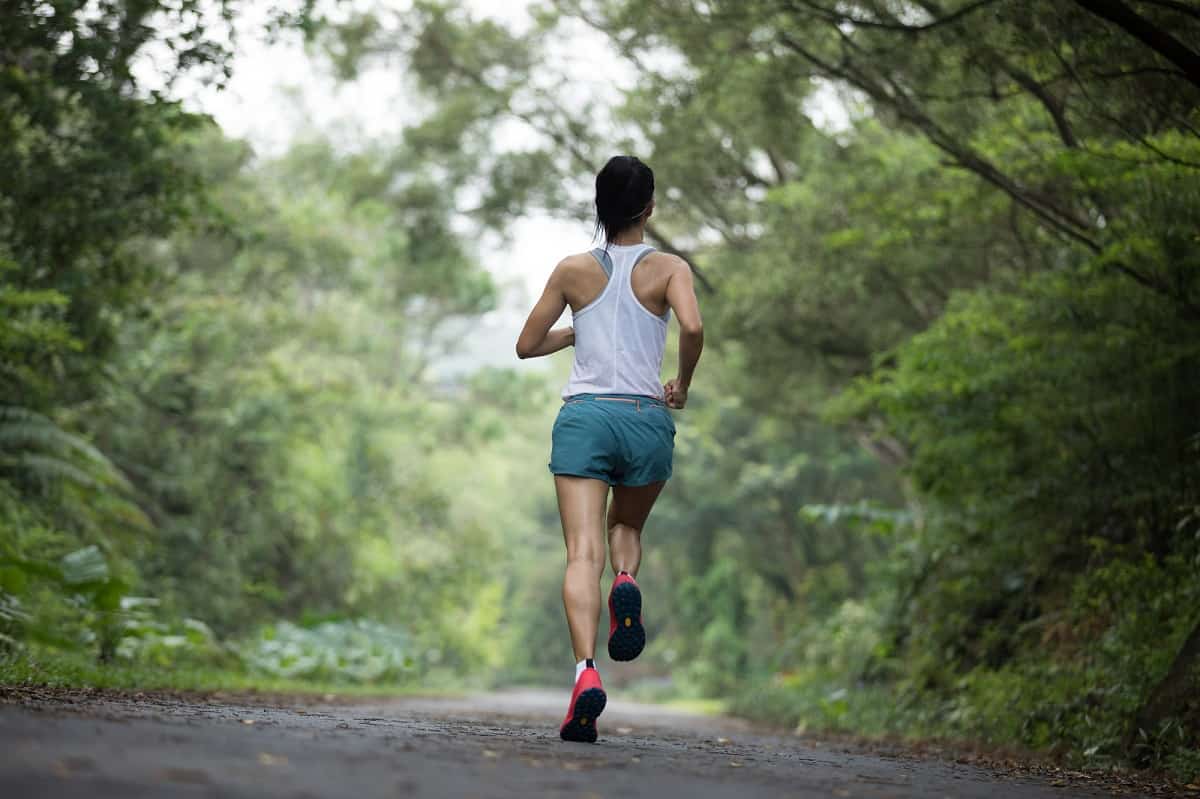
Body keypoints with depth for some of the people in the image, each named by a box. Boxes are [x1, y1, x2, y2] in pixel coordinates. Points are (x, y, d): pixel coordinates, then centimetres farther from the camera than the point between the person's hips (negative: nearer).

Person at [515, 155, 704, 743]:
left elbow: (527, 345, 13)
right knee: (627, 526, 26)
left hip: (584, 415, 0)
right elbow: (692, 327, -15)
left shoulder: (574, 270, 9)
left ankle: (586, 670, -28)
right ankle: (626, 583, -7)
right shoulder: (669, 268, 4)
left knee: (583, 553, -8)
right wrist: (682, 384, 1)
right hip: (645, 419, 0)